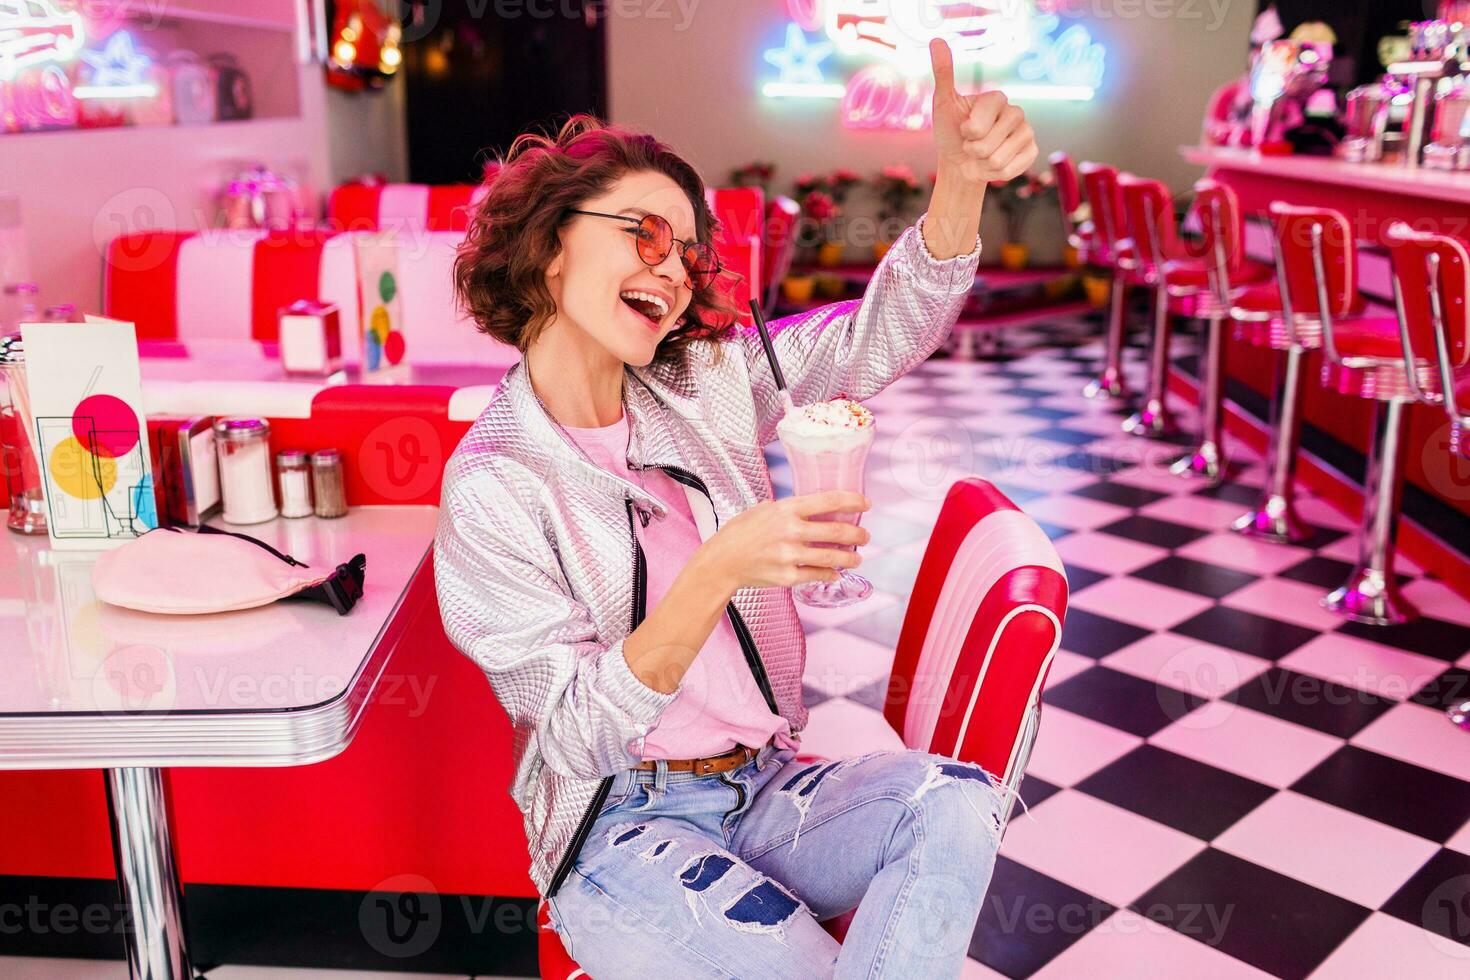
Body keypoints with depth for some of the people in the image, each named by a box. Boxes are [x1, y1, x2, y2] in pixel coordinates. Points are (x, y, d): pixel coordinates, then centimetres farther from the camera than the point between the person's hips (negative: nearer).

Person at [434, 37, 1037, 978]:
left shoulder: (704, 382, 6)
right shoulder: (492, 488, -10)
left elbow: (883, 334, -2)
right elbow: (577, 736, -16)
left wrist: (961, 178, -21)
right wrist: (719, 568, -30)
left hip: (764, 792, 5)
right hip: (623, 834, -5)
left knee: (955, 801, -24)